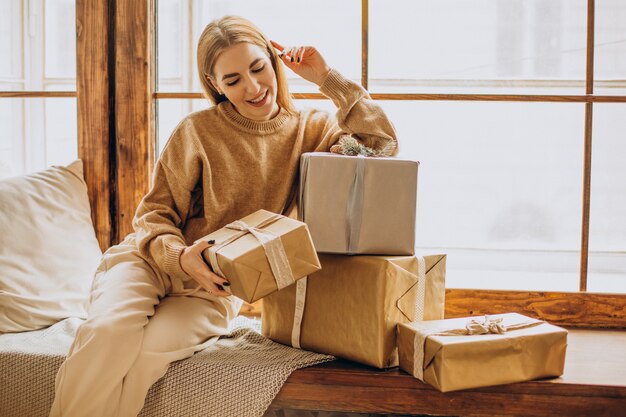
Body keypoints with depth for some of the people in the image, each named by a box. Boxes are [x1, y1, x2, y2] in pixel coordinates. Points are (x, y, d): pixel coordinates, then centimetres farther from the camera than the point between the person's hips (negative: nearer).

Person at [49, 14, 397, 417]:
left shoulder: (308, 129, 4)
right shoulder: (198, 131, -3)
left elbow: (383, 141, -6)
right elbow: (154, 213, -1)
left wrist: (328, 78, -9)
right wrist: (180, 257, -23)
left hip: (214, 288, 1)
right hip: (148, 262, 0)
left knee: (147, 352, -31)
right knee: (109, 331, -34)